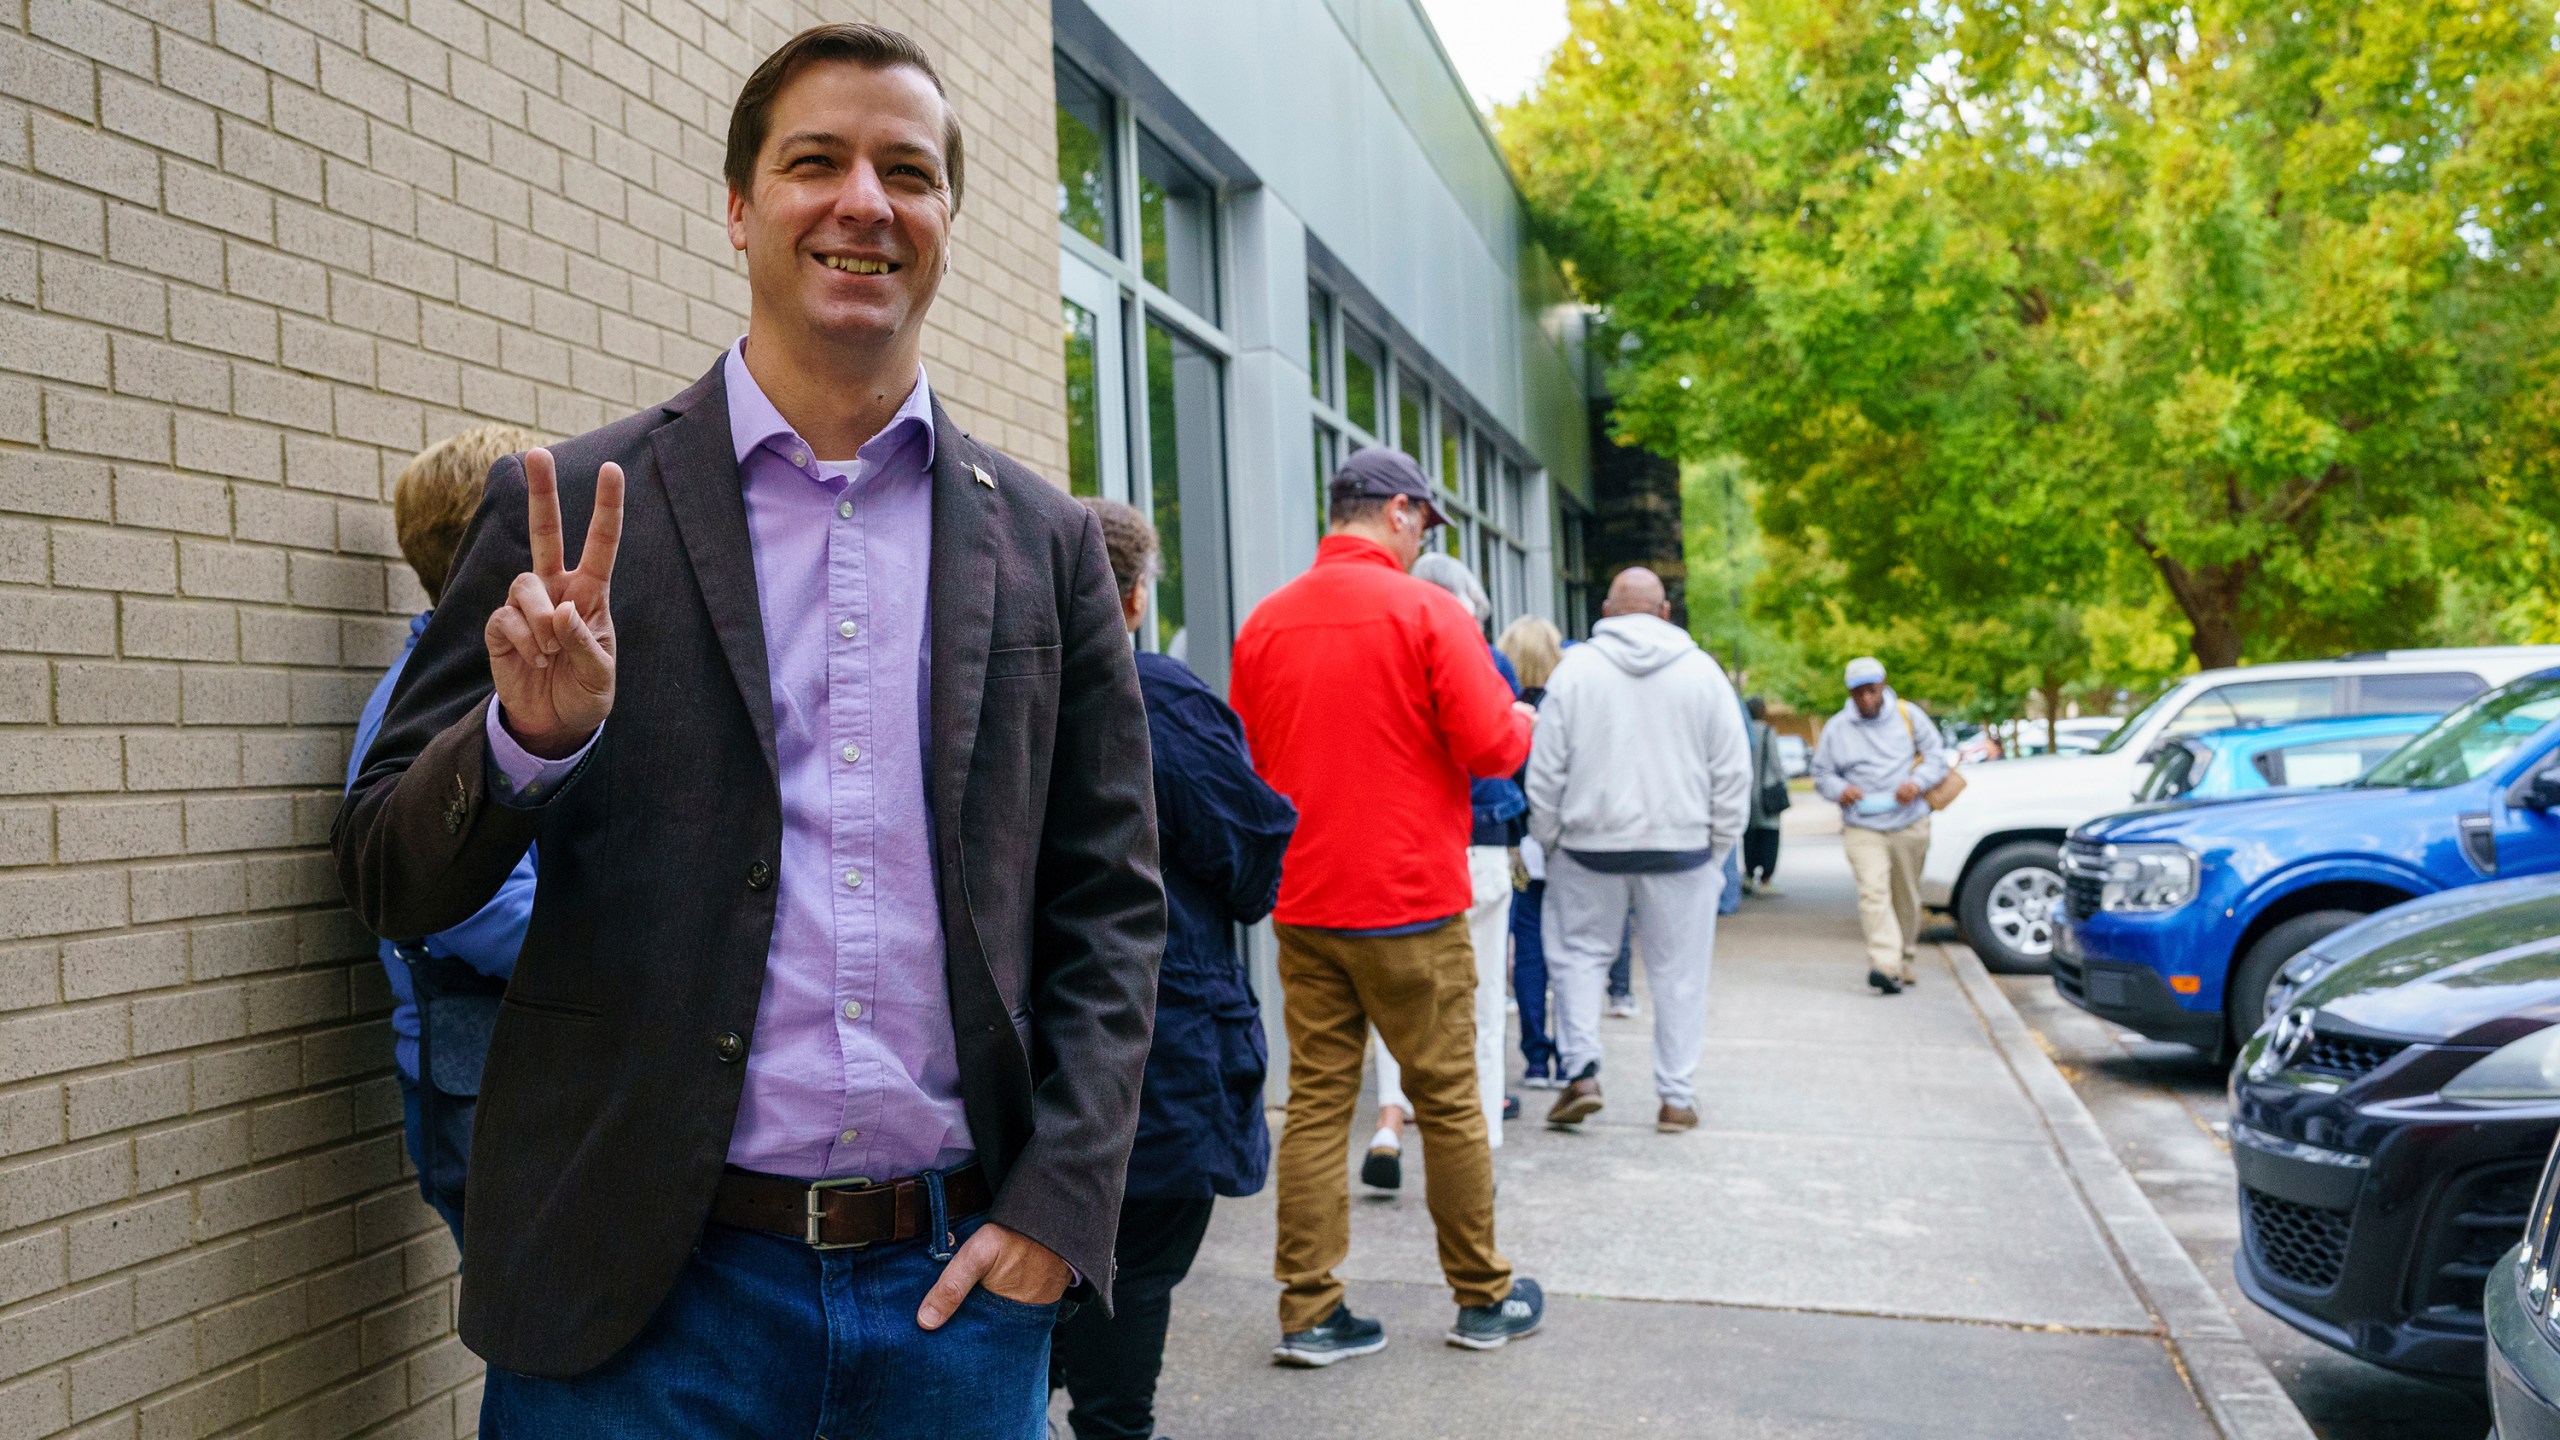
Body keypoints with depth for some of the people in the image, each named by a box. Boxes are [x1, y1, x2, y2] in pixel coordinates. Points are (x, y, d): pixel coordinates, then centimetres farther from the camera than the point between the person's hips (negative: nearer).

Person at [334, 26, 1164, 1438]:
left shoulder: (1046, 542, 4)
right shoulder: (575, 512, -1)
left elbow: (1109, 901, 6)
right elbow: (389, 880, 1)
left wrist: (1062, 1197, -4)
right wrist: (528, 735, -19)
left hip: (962, 1280, 2)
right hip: (639, 1291, -1)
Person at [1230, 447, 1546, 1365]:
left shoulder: (1265, 622, 6)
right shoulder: (1425, 610, -10)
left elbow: (1246, 764, 13)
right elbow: (1490, 746, -13)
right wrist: (1521, 722, 8)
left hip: (1302, 906, 5)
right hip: (1410, 905, -4)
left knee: (1315, 1103, 7)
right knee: (1447, 1100, 8)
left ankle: (1309, 1313, 9)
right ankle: (1484, 1300, 20)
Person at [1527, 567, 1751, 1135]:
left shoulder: (1575, 668, -3)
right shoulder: (1702, 671, 1)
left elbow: (1546, 770, -2)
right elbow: (1733, 773, 3)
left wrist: (1547, 839, 8)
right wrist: (1721, 845, 11)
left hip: (1590, 843, -1)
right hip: (1681, 846, 1)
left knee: (1579, 954, 14)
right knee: (1678, 972, 8)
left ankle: (1581, 1072, 4)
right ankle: (1677, 1097, 12)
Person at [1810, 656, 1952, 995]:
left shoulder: (1908, 715, 6)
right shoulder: (1836, 728, 5)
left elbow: (1937, 755, 7)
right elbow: (1821, 774, 10)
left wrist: (1918, 782, -13)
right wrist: (1839, 790, -13)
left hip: (1909, 824, 2)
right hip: (1862, 828, -1)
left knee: (1907, 896, 10)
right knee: (1873, 892, -19)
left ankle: (1903, 959, 26)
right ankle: (1884, 964, -28)